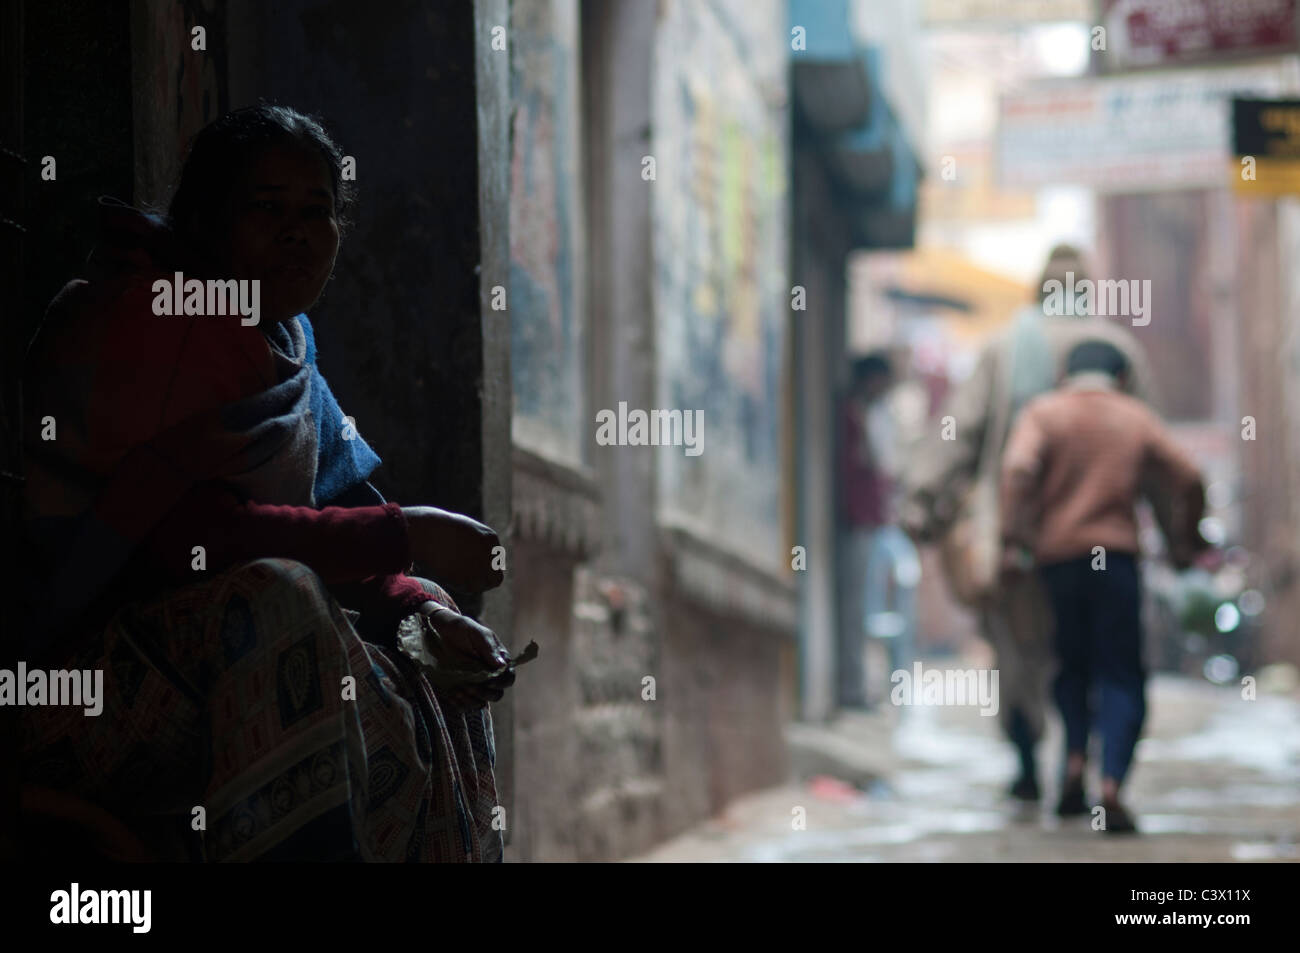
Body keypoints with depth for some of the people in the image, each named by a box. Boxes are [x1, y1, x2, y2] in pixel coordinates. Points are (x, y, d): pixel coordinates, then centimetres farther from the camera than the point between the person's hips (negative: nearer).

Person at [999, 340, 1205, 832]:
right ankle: (1111, 783, -16)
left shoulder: (1043, 412, 7)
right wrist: (1183, 541, 21)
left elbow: (1019, 469, -11)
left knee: (1071, 665, 21)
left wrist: (1013, 540, -12)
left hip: (1055, 556, 1)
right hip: (1116, 555, 0)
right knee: (1121, 677, 2)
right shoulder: (1137, 417, 12)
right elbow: (1188, 482, 7)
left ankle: (1075, 759, 2)